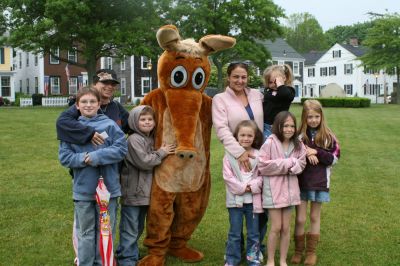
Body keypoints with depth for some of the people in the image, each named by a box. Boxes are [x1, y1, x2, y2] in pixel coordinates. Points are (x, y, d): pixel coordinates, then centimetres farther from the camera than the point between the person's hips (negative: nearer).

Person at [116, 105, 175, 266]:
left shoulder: (151, 139, 13)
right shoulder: (134, 139, -14)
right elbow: (144, 162, -20)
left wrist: (162, 153, 5)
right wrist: (161, 153, -11)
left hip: (145, 191, 8)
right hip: (133, 192, -8)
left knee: (139, 227, 18)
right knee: (130, 228, -1)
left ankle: (131, 253, 31)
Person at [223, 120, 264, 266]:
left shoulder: (259, 155, 1)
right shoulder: (230, 155, -3)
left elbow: (262, 175, -1)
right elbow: (228, 176, -8)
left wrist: (252, 186, -16)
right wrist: (241, 188, -15)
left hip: (253, 199, 1)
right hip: (235, 199, -1)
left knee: (253, 233, 11)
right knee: (234, 233, 8)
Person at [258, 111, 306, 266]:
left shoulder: (298, 145, 2)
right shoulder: (270, 143, -13)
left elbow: (301, 164, 4)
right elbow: (262, 166, -17)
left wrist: (292, 165, -18)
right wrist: (287, 163, -15)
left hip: (289, 189, 4)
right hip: (273, 189, -4)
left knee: (286, 228, 10)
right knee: (276, 227, 0)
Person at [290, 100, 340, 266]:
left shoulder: (328, 137, -2)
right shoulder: (298, 136, -3)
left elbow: (334, 159, -6)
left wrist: (316, 152, -19)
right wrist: (305, 155, -19)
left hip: (319, 182, 0)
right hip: (300, 182, 0)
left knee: (314, 217, 12)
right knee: (300, 219, 3)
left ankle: (311, 251, 24)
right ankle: (298, 250, 20)